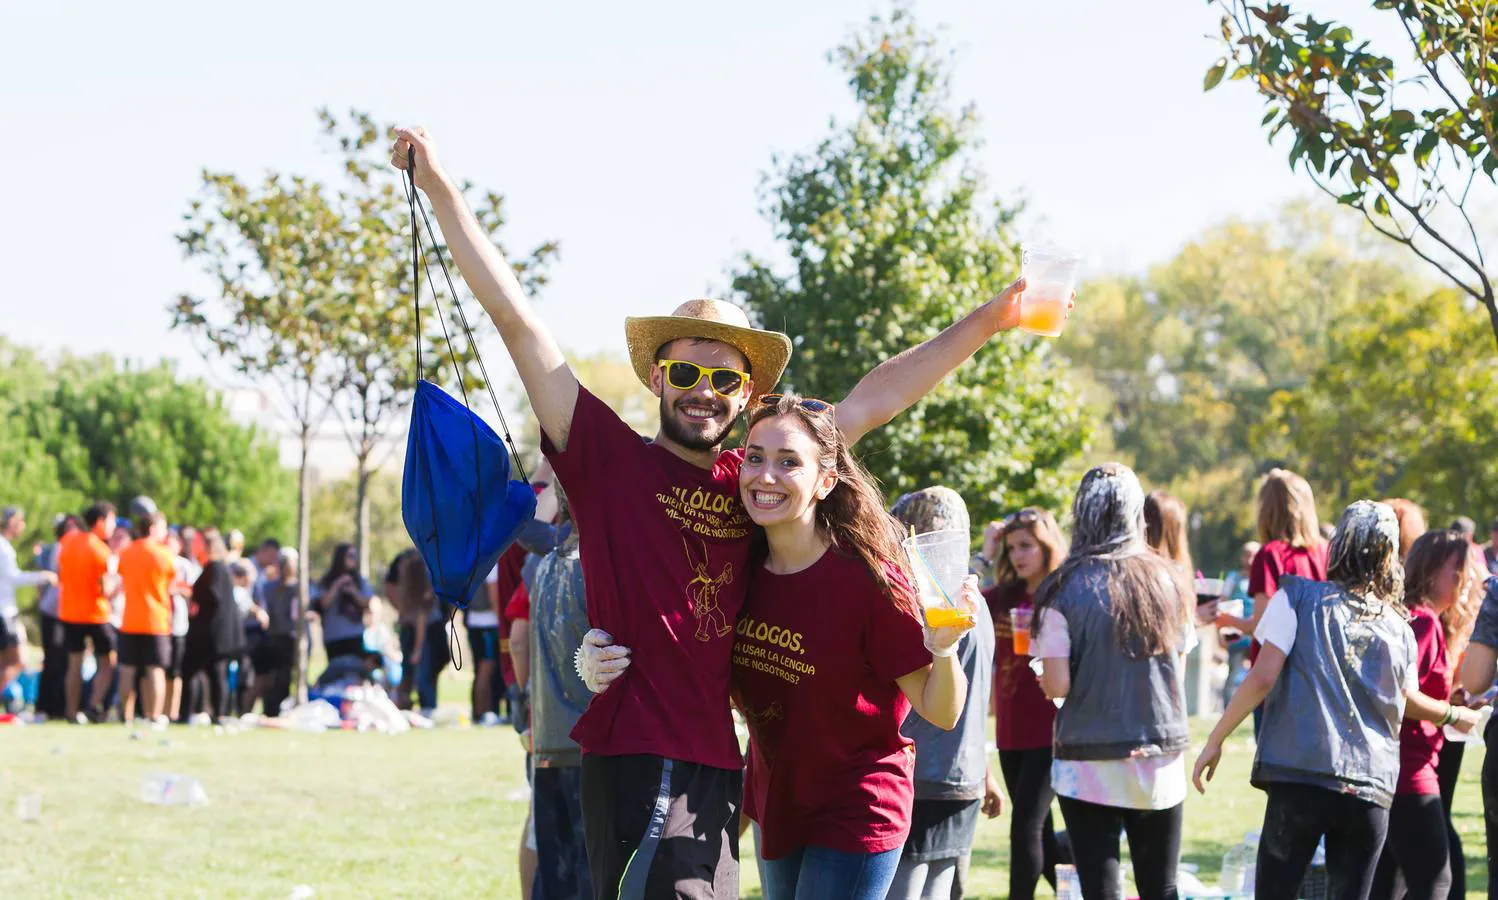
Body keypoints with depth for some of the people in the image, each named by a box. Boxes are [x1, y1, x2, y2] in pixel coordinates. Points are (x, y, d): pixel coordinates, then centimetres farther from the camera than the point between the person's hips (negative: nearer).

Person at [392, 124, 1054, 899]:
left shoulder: (751, 480, 12)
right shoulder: (611, 458, 1)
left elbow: (869, 402, 20)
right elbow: (516, 320, -1)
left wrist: (985, 323, 24)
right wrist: (438, 187, -3)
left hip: (715, 761, 6)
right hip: (633, 755, -6)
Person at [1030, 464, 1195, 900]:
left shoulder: (1064, 588, -8)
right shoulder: (1170, 582, 3)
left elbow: (1057, 685, -12)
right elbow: (1178, 673, 10)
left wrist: (1044, 680, 10)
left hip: (1090, 767, -3)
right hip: (1162, 764, 3)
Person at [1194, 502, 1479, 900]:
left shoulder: (1299, 597, 1)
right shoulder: (1399, 627, 12)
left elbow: (1262, 677, -7)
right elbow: (1408, 702, 27)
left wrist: (1215, 740, 1)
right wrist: (1454, 715, 48)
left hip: (1299, 779, -3)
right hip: (1371, 792, 3)